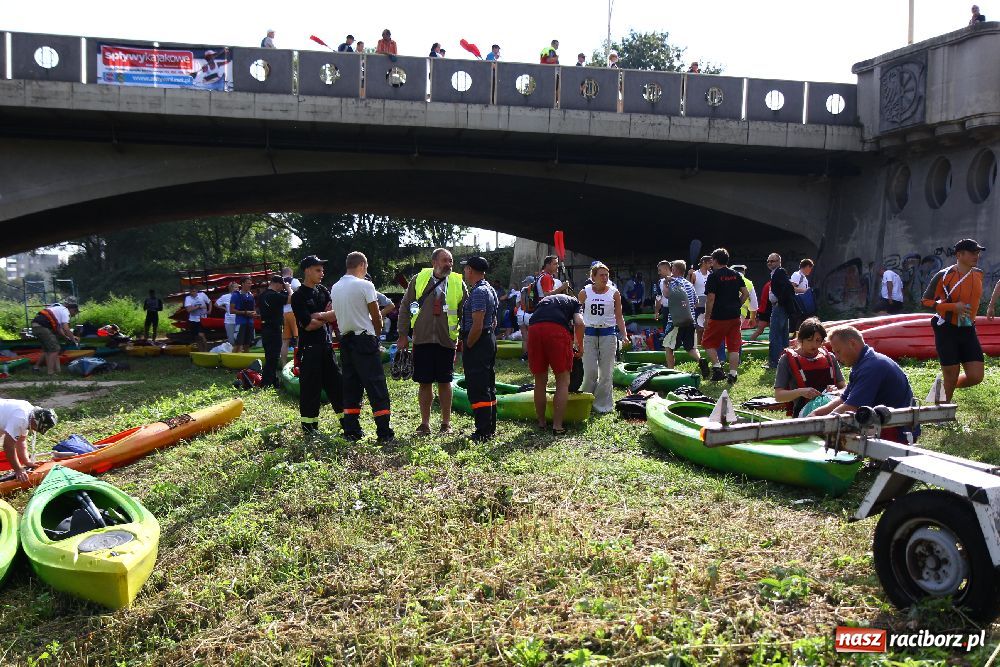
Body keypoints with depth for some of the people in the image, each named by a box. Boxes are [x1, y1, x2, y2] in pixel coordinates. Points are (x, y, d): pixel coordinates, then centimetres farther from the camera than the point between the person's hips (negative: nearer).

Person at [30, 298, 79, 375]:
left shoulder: (59, 309, 25)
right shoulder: (65, 311, -3)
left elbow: (58, 329, 24)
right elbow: (66, 329, -11)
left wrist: (67, 337, 20)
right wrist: (73, 339, 1)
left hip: (35, 326, 10)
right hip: (42, 327, -10)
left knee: (47, 349, 24)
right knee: (54, 349, -5)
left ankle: (36, 366, 34)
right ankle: (50, 373, -8)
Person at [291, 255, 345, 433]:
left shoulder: (322, 290, 11)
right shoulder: (298, 296, -9)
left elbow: (335, 312, 0)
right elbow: (308, 325, -15)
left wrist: (319, 316, -17)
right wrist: (328, 316, -3)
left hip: (326, 345, 7)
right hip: (309, 347, -7)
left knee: (336, 382, 10)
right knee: (310, 387, -1)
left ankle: (345, 420, 18)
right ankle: (308, 425, 9)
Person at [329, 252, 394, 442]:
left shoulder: (334, 288, 10)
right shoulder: (365, 285, -10)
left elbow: (337, 315, 14)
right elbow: (376, 317, -6)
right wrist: (377, 333, 11)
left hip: (345, 340, 7)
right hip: (365, 339, -6)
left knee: (351, 386, 11)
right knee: (376, 385, -3)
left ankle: (351, 430, 11)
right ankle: (384, 432, -4)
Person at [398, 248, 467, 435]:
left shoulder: (458, 283, 3)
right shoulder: (418, 280, 3)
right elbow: (405, 307, 6)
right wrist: (403, 335, 3)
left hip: (446, 341, 0)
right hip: (422, 339, 0)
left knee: (444, 382, 7)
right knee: (425, 383, 6)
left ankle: (446, 423, 19)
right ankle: (425, 423, 17)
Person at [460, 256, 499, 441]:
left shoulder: (479, 292, -18)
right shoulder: (490, 290, 15)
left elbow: (477, 325, -23)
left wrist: (467, 346, -14)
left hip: (477, 343, -10)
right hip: (489, 339, 10)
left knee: (477, 389, -6)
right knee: (488, 387, 15)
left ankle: (483, 432, -4)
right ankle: (491, 428, 22)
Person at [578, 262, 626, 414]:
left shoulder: (614, 293, 3)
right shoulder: (585, 293, 3)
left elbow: (619, 317, 6)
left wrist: (623, 336, -5)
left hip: (608, 334, 0)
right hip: (589, 333, 0)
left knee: (606, 372, 2)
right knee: (590, 371, -2)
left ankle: (603, 404, 10)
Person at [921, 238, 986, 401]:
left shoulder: (978, 274, 5)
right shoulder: (944, 276, -12)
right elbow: (926, 301, -10)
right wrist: (953, 307, -20)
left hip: (968, 331, 5)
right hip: (947, 331, -5)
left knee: (976, 377, -3)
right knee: (951, 377, -2)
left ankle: (945, 388, 25)